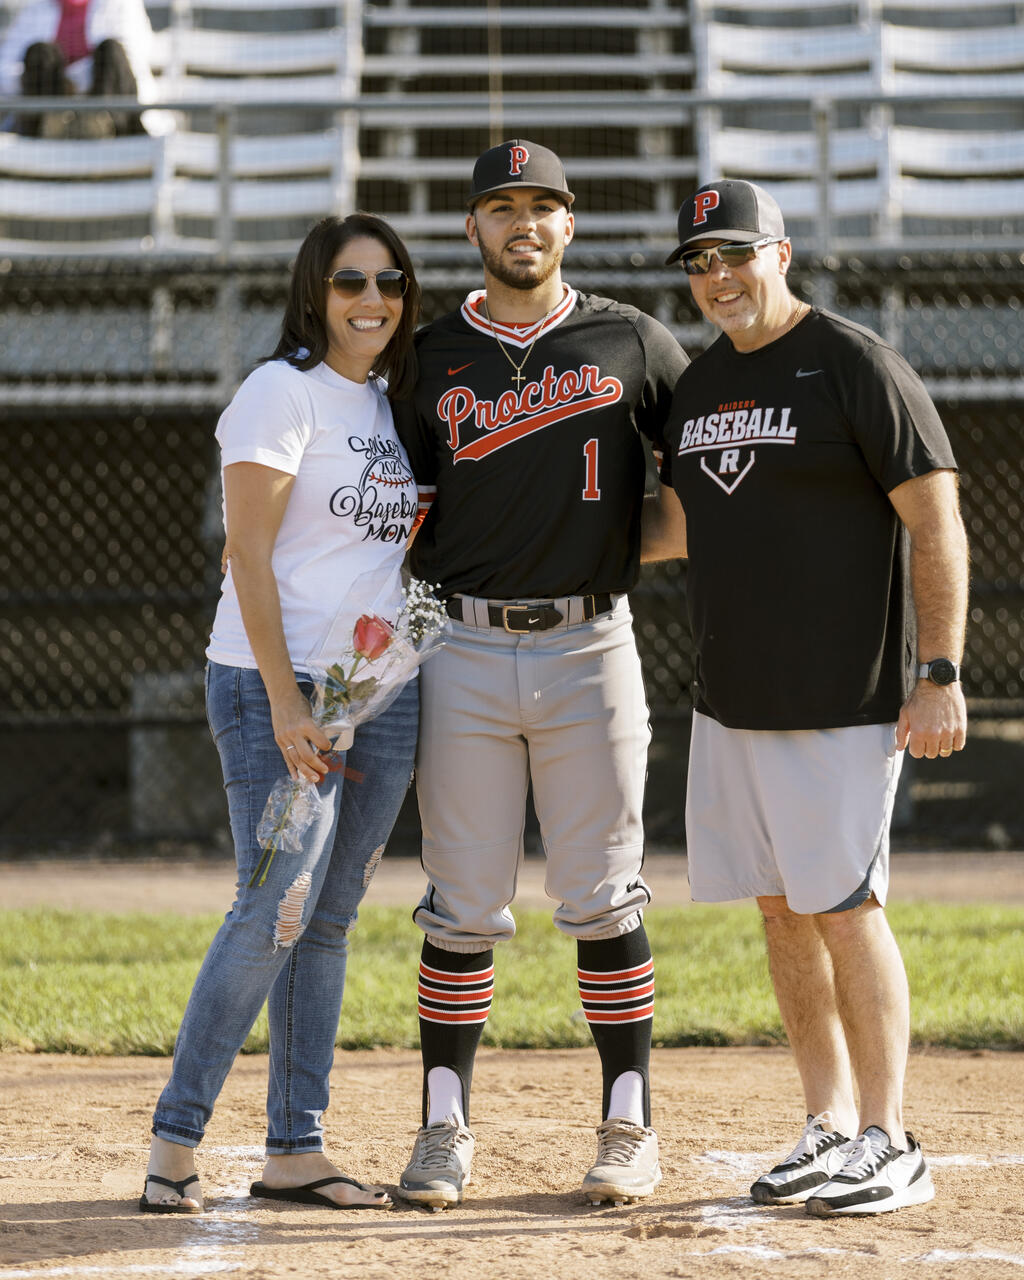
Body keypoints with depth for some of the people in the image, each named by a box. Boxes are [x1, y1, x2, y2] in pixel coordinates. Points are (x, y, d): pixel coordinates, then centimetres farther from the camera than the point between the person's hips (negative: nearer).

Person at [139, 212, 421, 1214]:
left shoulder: (393, 404, 15)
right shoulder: (283, 391, -7)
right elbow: (248, 556, -13)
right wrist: (285, 702, -18)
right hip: (279, 684, -7)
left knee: (329, 920, 7)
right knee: (276, 912, -12)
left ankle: (295, 1151, 11)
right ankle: (174, 1139, -3)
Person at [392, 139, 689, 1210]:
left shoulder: (633, 344, 5)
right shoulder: (431, 359, 8)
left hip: (589, 648, -1)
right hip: (462, 651, 1)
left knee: (603, 900, 3)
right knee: (463, 905, 2)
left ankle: (629, 1125, 11)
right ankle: (445, 1129, 9)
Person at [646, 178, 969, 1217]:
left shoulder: (855, 364, -9)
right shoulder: (701, 382, 13)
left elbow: (937, 523, -12)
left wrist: (940, 675, -17)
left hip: (843, 703, -7)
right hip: (728, 701, 7)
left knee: (842, 908, -6)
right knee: (780, 910, 10)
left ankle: (890, 1146, 1)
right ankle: (829, 1127, 18)